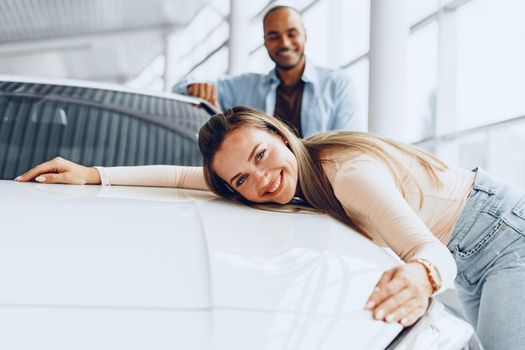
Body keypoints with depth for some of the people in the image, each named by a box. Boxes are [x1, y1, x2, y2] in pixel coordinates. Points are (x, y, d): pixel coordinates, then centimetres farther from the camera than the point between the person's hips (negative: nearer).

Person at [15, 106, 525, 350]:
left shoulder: (349, 172, -30)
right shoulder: (298, 185, -4)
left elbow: (433, 250, -37)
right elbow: (187, 176, 0)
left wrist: (423, 274, -61)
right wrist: (95, 175, -5)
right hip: (465, 265, 8)